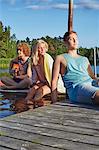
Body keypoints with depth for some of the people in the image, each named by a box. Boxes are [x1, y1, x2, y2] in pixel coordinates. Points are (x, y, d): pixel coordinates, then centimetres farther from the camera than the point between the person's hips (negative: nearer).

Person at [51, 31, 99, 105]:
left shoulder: (85, 59, 32)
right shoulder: (60, 58, 18)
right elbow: (54, 81, 11)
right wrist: (54, 102, 1)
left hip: (91, 83, 6)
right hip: (76, 87, -6)